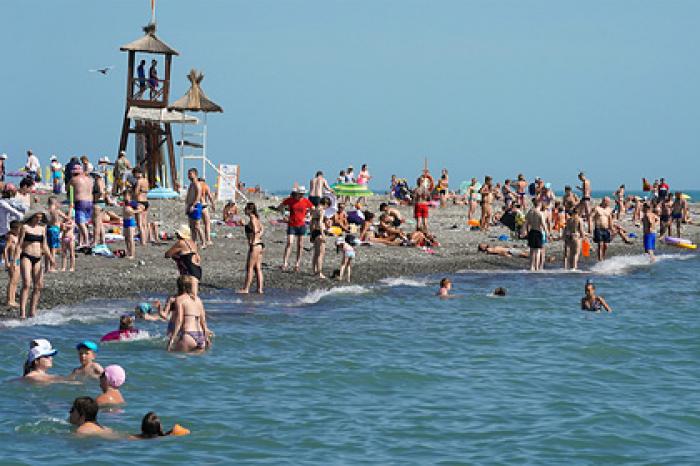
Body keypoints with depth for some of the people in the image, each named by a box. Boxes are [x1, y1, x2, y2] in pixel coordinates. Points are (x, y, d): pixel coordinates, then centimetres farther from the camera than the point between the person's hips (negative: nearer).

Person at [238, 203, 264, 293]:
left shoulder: (252, 219, -15)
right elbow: (262, 229, 20)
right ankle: (260, 288, 14)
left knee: (249, 268, 0)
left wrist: (253, 241, -18)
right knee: (258, 268, 12)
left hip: (254, 245, -9)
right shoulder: (256, 218, 11)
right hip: (259, 245, 9)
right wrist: (258, 237, 12)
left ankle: (246, 289, 5)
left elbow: (255, 231, -27)